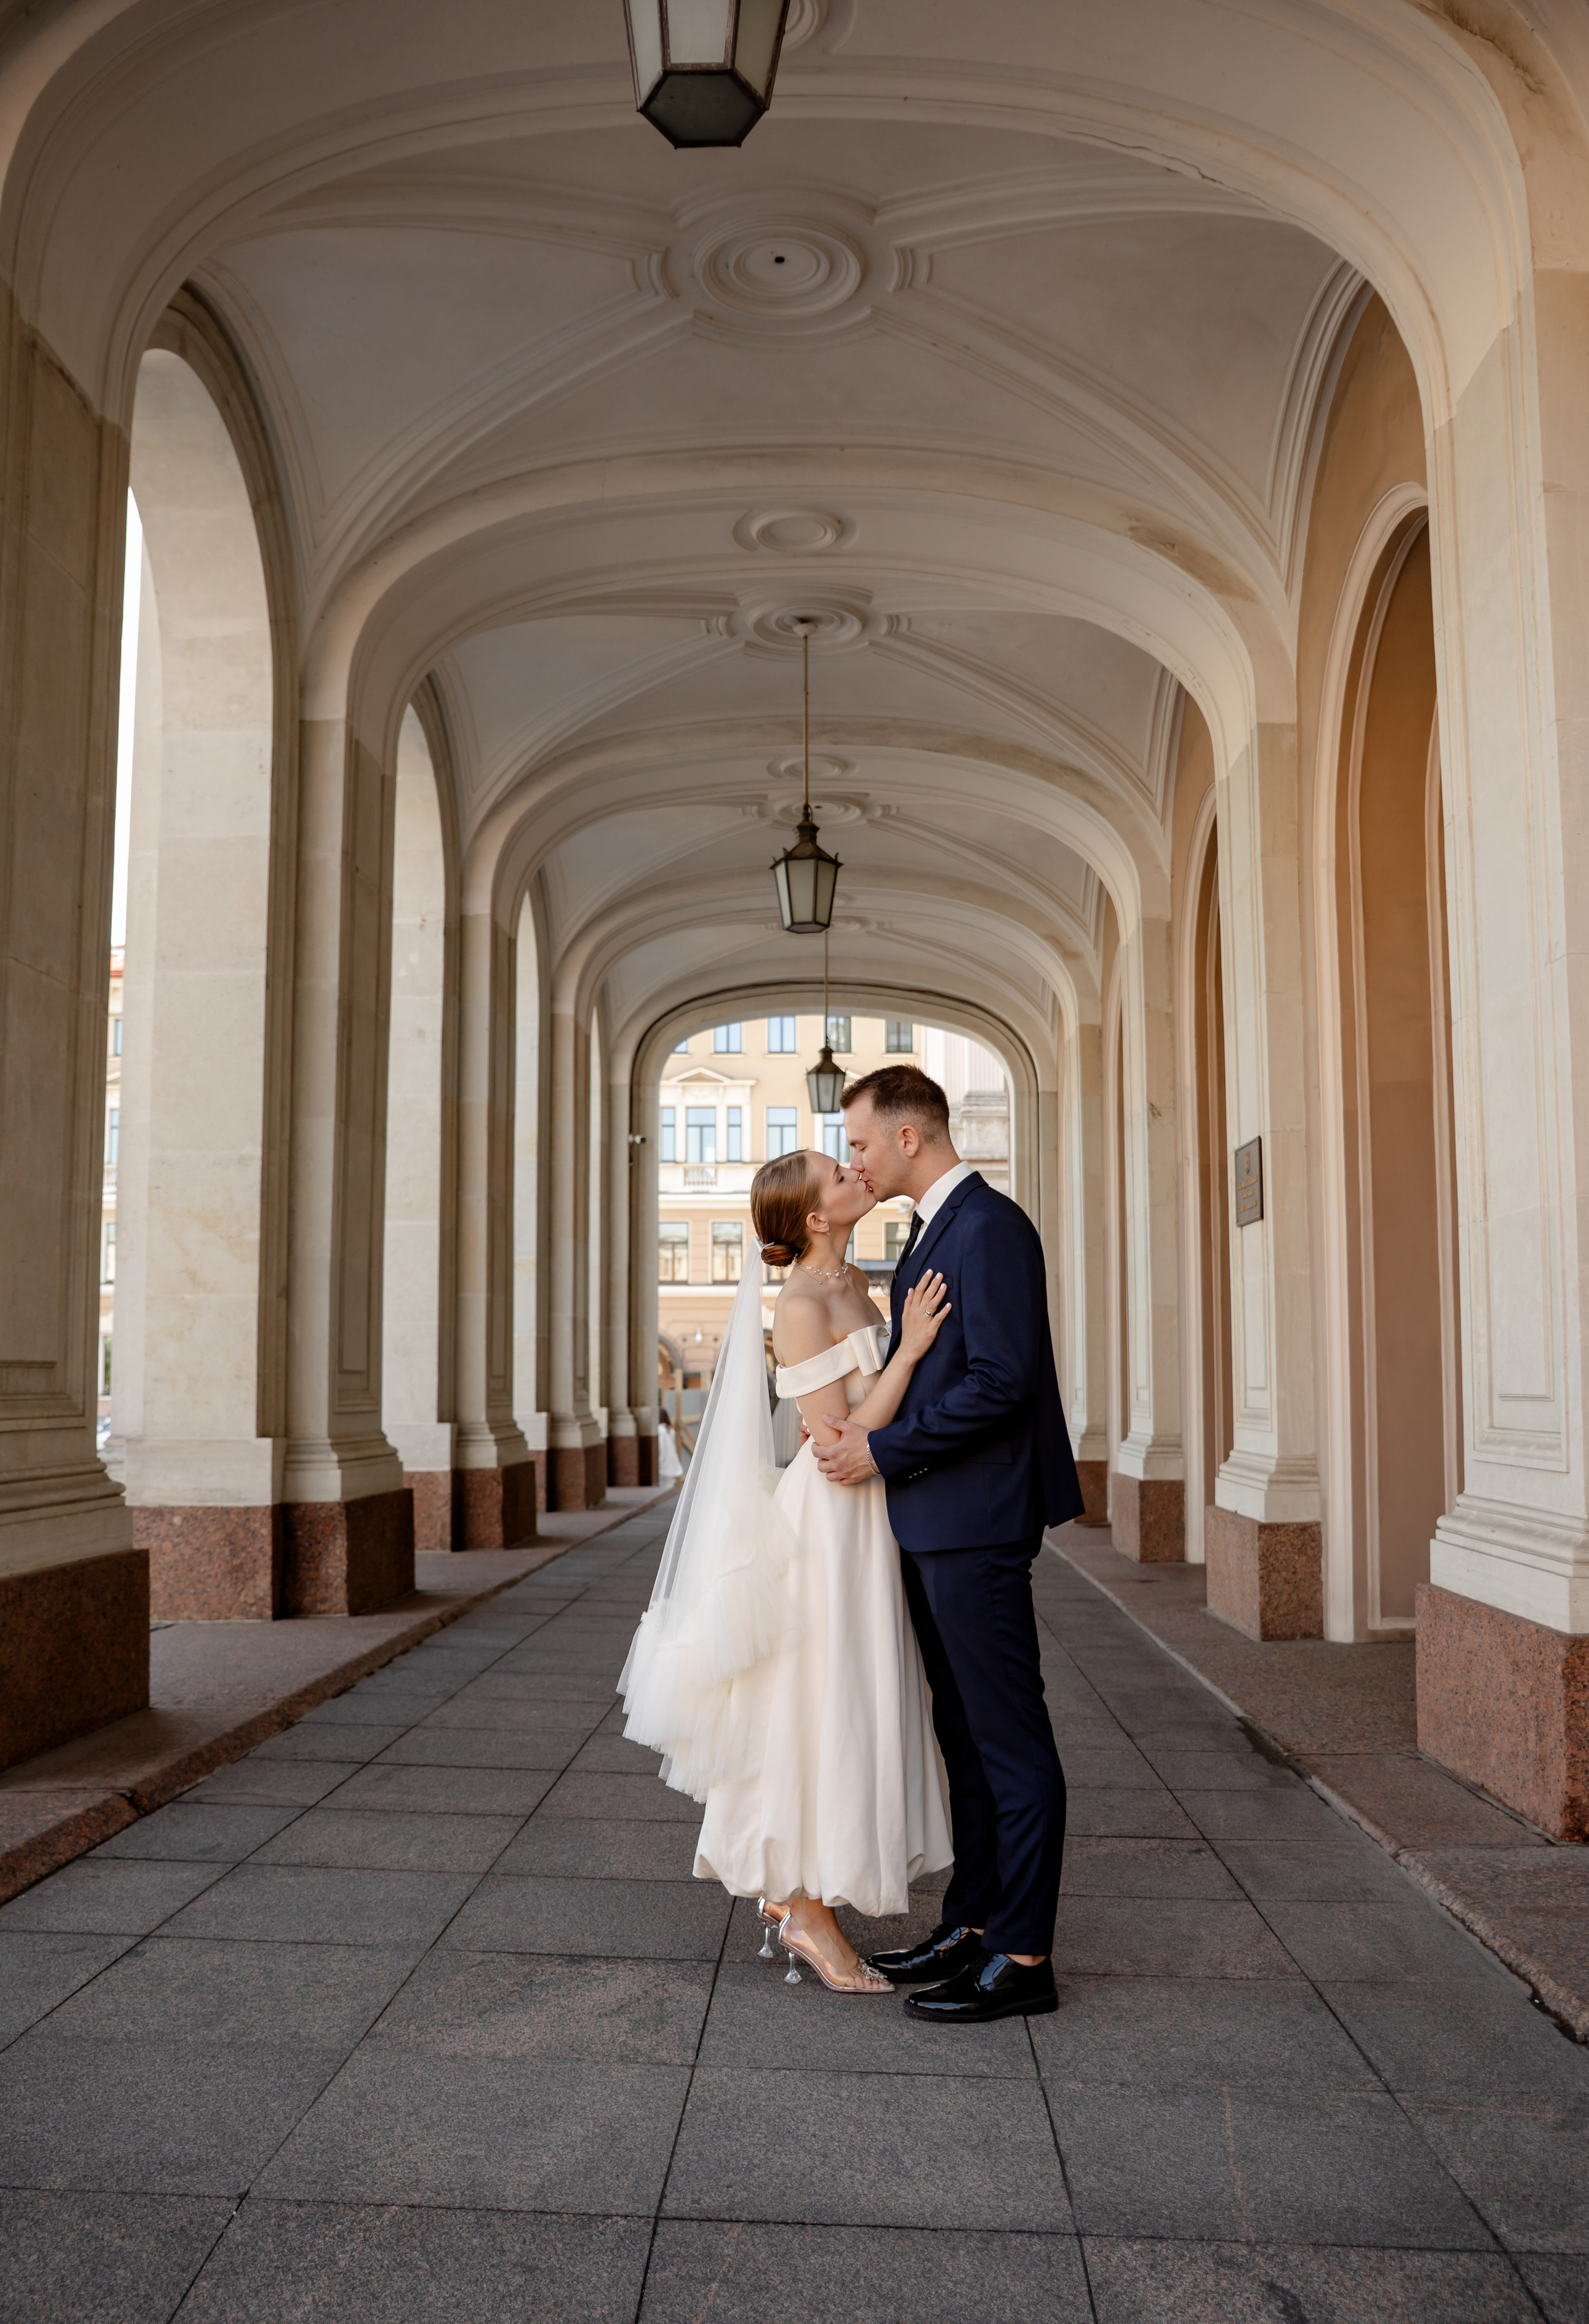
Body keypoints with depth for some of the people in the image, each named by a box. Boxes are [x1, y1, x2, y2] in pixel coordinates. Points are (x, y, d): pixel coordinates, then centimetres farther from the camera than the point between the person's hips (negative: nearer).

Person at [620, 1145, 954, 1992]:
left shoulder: (853, 1282, 9)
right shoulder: (800, 1304, -19)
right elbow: (840, 1442, -22)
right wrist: (911, 1349, -23)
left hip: (863, 1520, 9)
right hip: (828, 1520, -9)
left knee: (838, 1711, 16)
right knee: (821, 1709, -1)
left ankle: (788, 1890, 28)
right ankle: (809, 1913, 12)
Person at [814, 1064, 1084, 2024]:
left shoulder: (989, 1226, -15)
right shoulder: (937, 1228, 16)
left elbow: (1000, 1381, -22)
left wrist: (885, 1449, -17)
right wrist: (871, 1424, 8)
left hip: (977, 1522, -11)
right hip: (936, 1523, 11)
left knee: (1011, 1742, -2)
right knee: (965, 1735, 17)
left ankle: (1024, 1957, 7)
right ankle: (974, 1926, 27)